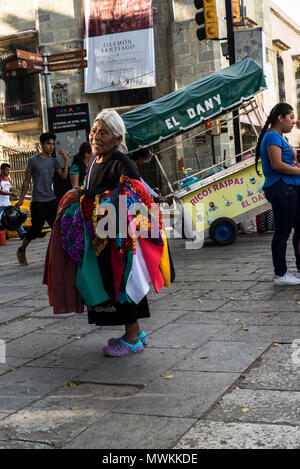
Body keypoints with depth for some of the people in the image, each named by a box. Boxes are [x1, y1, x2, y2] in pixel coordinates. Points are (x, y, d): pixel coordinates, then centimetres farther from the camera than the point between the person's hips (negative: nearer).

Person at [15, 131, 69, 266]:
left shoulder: (53, 161, 11)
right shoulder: (33, 160, -1)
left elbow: (64, 175, -2)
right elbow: (27, 181, 1)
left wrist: (66, 159, -10)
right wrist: (21, 200, -1)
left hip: (52, 200, 4)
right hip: (38, 201, -4)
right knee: (36, 229, 0)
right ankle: (21, 250, 21)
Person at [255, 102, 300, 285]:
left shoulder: (280, 137, 23)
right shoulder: (273, 136, -10)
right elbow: (277, 164, -20)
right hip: (282, 189, -11)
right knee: (282, 232, -6)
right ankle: (280, 275, 1)